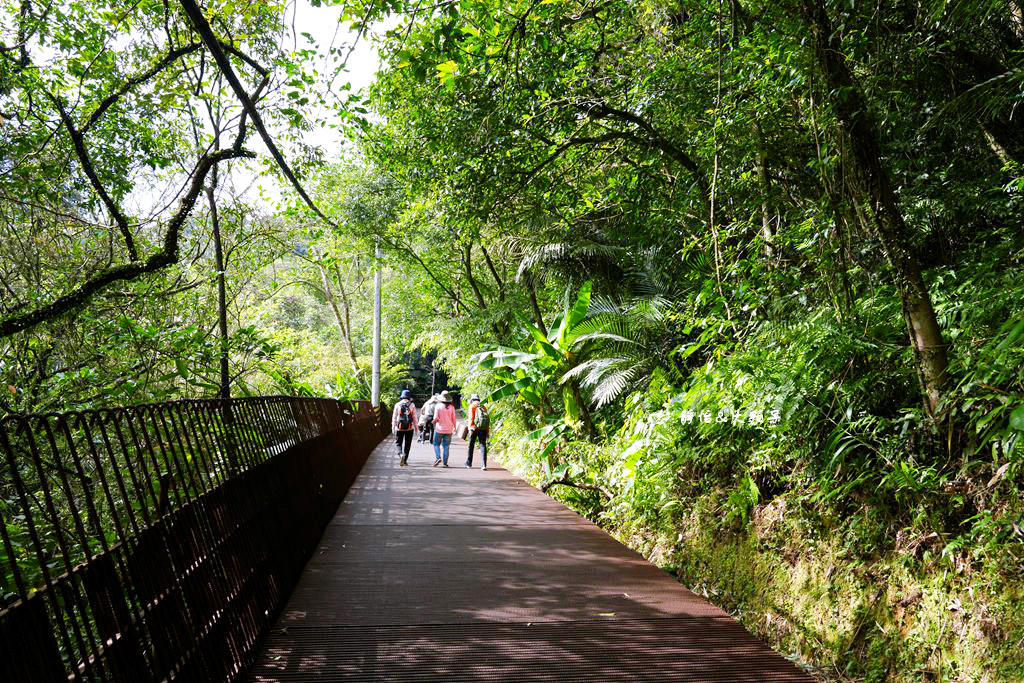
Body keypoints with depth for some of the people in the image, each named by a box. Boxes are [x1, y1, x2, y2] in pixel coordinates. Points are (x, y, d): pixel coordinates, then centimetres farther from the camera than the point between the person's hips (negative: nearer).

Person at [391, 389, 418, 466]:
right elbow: (414, 417, 0)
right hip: (409, 428, 0)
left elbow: (394, 417, 1)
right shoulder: (412, 405, -2)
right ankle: (405, 460, 11)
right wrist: (416, 426, 8)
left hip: (399, 428, 0)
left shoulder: (397, 405, -1)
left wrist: (393, 427, 8)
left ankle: (401, 454, -19)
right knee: (407, 444, 9)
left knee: (399, 443, 8)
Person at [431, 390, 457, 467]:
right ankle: (445, 462, 4)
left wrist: (434, 422, 13)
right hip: (448, 430, 2)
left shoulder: (438, 406, -8)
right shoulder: (451, 407, -2)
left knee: (436, 444, 11)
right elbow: (453, 418, 1)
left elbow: (436, 418, -9)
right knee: (446, 446, 7)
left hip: (439, 429, -2)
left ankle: (438, 458, -10)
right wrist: (454, 427, 14)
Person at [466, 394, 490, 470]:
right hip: (483, 429, 3)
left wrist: (470, 428, -7)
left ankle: (469, 463, 19)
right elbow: (487, 419, 11)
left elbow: (471, 417, -7)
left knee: (471, 445, 10)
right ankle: (483, 464, -11)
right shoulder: (484, 407, 15)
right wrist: (487, 431, 13)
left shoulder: (472, 406, 3)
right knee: (483, 445, 0)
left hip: (474, 428, -3)